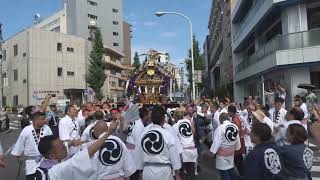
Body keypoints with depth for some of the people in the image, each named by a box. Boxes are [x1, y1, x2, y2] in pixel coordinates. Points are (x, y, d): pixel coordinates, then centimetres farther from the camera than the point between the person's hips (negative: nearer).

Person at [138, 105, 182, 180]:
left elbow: (140, 155, 4)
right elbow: (174, 155, -7)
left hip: (147, 171, 3)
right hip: (163, 171, -2)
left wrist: (141, 169, 17)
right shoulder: (167, 134, -13)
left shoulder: (144, 134, -4)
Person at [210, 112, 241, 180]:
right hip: (231, 151, 7)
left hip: (222, 152, -7)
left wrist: (212, 151, -11)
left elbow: (217, 141, -19)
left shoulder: (220, 127, -19)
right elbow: (237, 140, 8)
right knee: (231, 169, 21)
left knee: (224, 172, 3)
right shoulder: (235, 127, -1)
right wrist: (236, 147, 24)